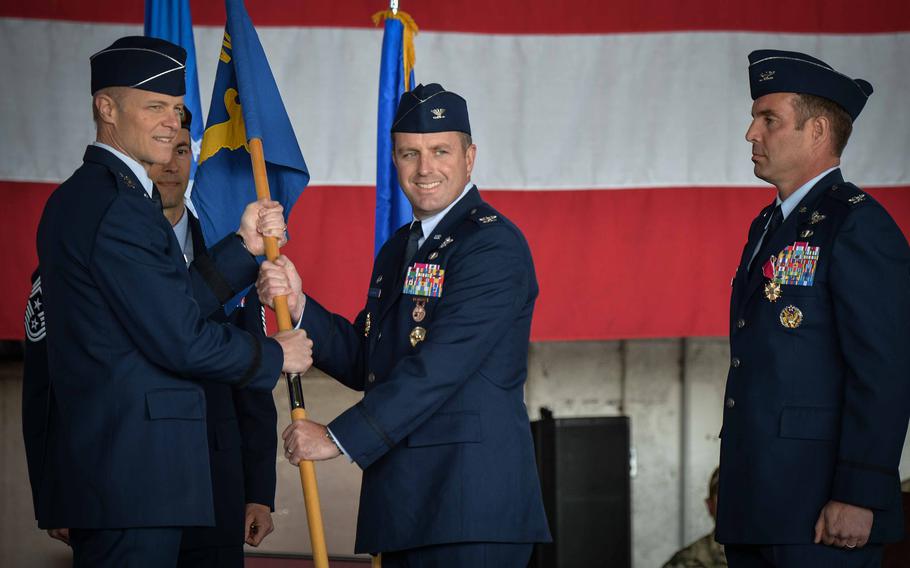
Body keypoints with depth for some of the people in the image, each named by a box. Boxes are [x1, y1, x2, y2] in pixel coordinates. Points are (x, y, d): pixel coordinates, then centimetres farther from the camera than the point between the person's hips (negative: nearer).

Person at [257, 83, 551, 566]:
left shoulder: (493, 244, -10)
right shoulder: (399, 249, 20)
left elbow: (438, 367, -19)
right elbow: (364, 363, 18)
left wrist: (339, 437, -17)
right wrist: (297, 305, 2)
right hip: (406, 501, 8)